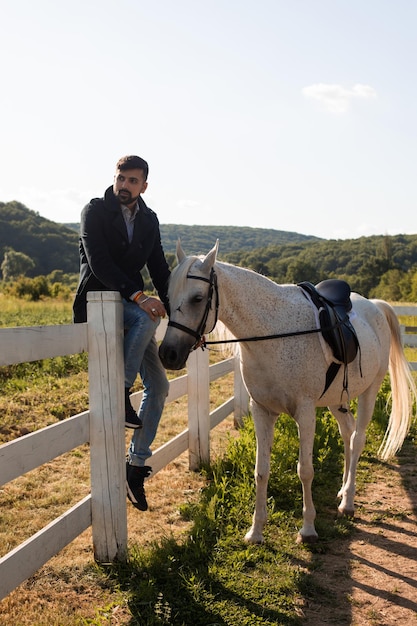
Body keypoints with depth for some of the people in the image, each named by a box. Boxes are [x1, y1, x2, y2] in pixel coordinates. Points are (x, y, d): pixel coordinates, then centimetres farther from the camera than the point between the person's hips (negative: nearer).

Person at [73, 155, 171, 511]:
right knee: (147, 317, -37)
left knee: (158, 385, 0)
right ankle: (120, 394, -20)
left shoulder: (149, 220, 10)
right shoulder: (95, 211, -7)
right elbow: (99, 262, -20)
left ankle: (137, 464, 9)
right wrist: (138, 296, -33)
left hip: (132, 307, 6)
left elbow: (160, 270, 9)